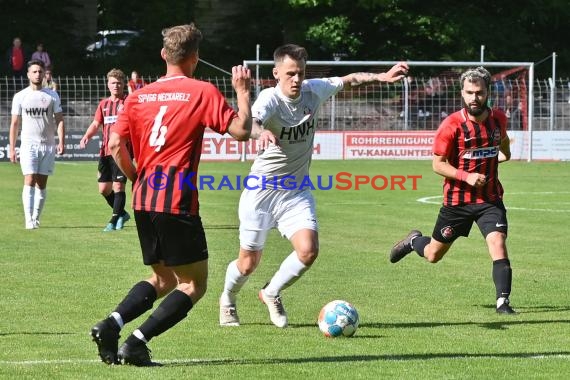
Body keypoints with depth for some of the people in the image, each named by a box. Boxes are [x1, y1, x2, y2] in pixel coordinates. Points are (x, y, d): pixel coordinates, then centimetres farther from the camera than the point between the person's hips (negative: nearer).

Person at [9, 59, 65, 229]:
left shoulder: (52, 96, 6)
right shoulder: (20, 96, 4)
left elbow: (59, 120, 4)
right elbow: (15, 124, 7)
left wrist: (61, 142, -9)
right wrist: (12, 148, 2)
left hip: (48, 145, 2)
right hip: (28, 144, -2)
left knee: (42, 183, 4)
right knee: (30, 181, -13)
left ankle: (36, 218, 13)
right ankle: (29, 219, -17)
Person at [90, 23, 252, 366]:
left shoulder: (140, 96, 10)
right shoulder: (203, 92, -3)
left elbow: (116, 144, 4)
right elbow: (241, 130, -9)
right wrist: (243, 92, 6)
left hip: (143, 200, 6)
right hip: (178, 202, -6)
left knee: (163, 279, 21)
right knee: (195, 283, 5)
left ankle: (111, 325, -3)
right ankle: (138, 343, -11)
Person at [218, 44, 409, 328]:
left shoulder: (313, 91, -6)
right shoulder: (270, 99, -23)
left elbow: (349, 80, 8)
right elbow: (248, 122, -44)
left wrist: (382, 77, -5)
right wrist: (261, 132, -66)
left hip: (296, 192, 4)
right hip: (262, 189, -4)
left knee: (308, 252, -15)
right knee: (248, 262, 4)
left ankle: (272, 294, 13)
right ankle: (227, 300, 37)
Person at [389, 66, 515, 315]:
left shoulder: (498, 119, -2)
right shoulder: (452, 125, -17)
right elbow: (438, 164, -13)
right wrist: (466, 176, -24)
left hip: (490, 198, 2)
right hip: (457, 199, -2)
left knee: (498, 244, -20)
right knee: (433, 255, 13)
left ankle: (502, 301, -17)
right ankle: (414, 241, 47)